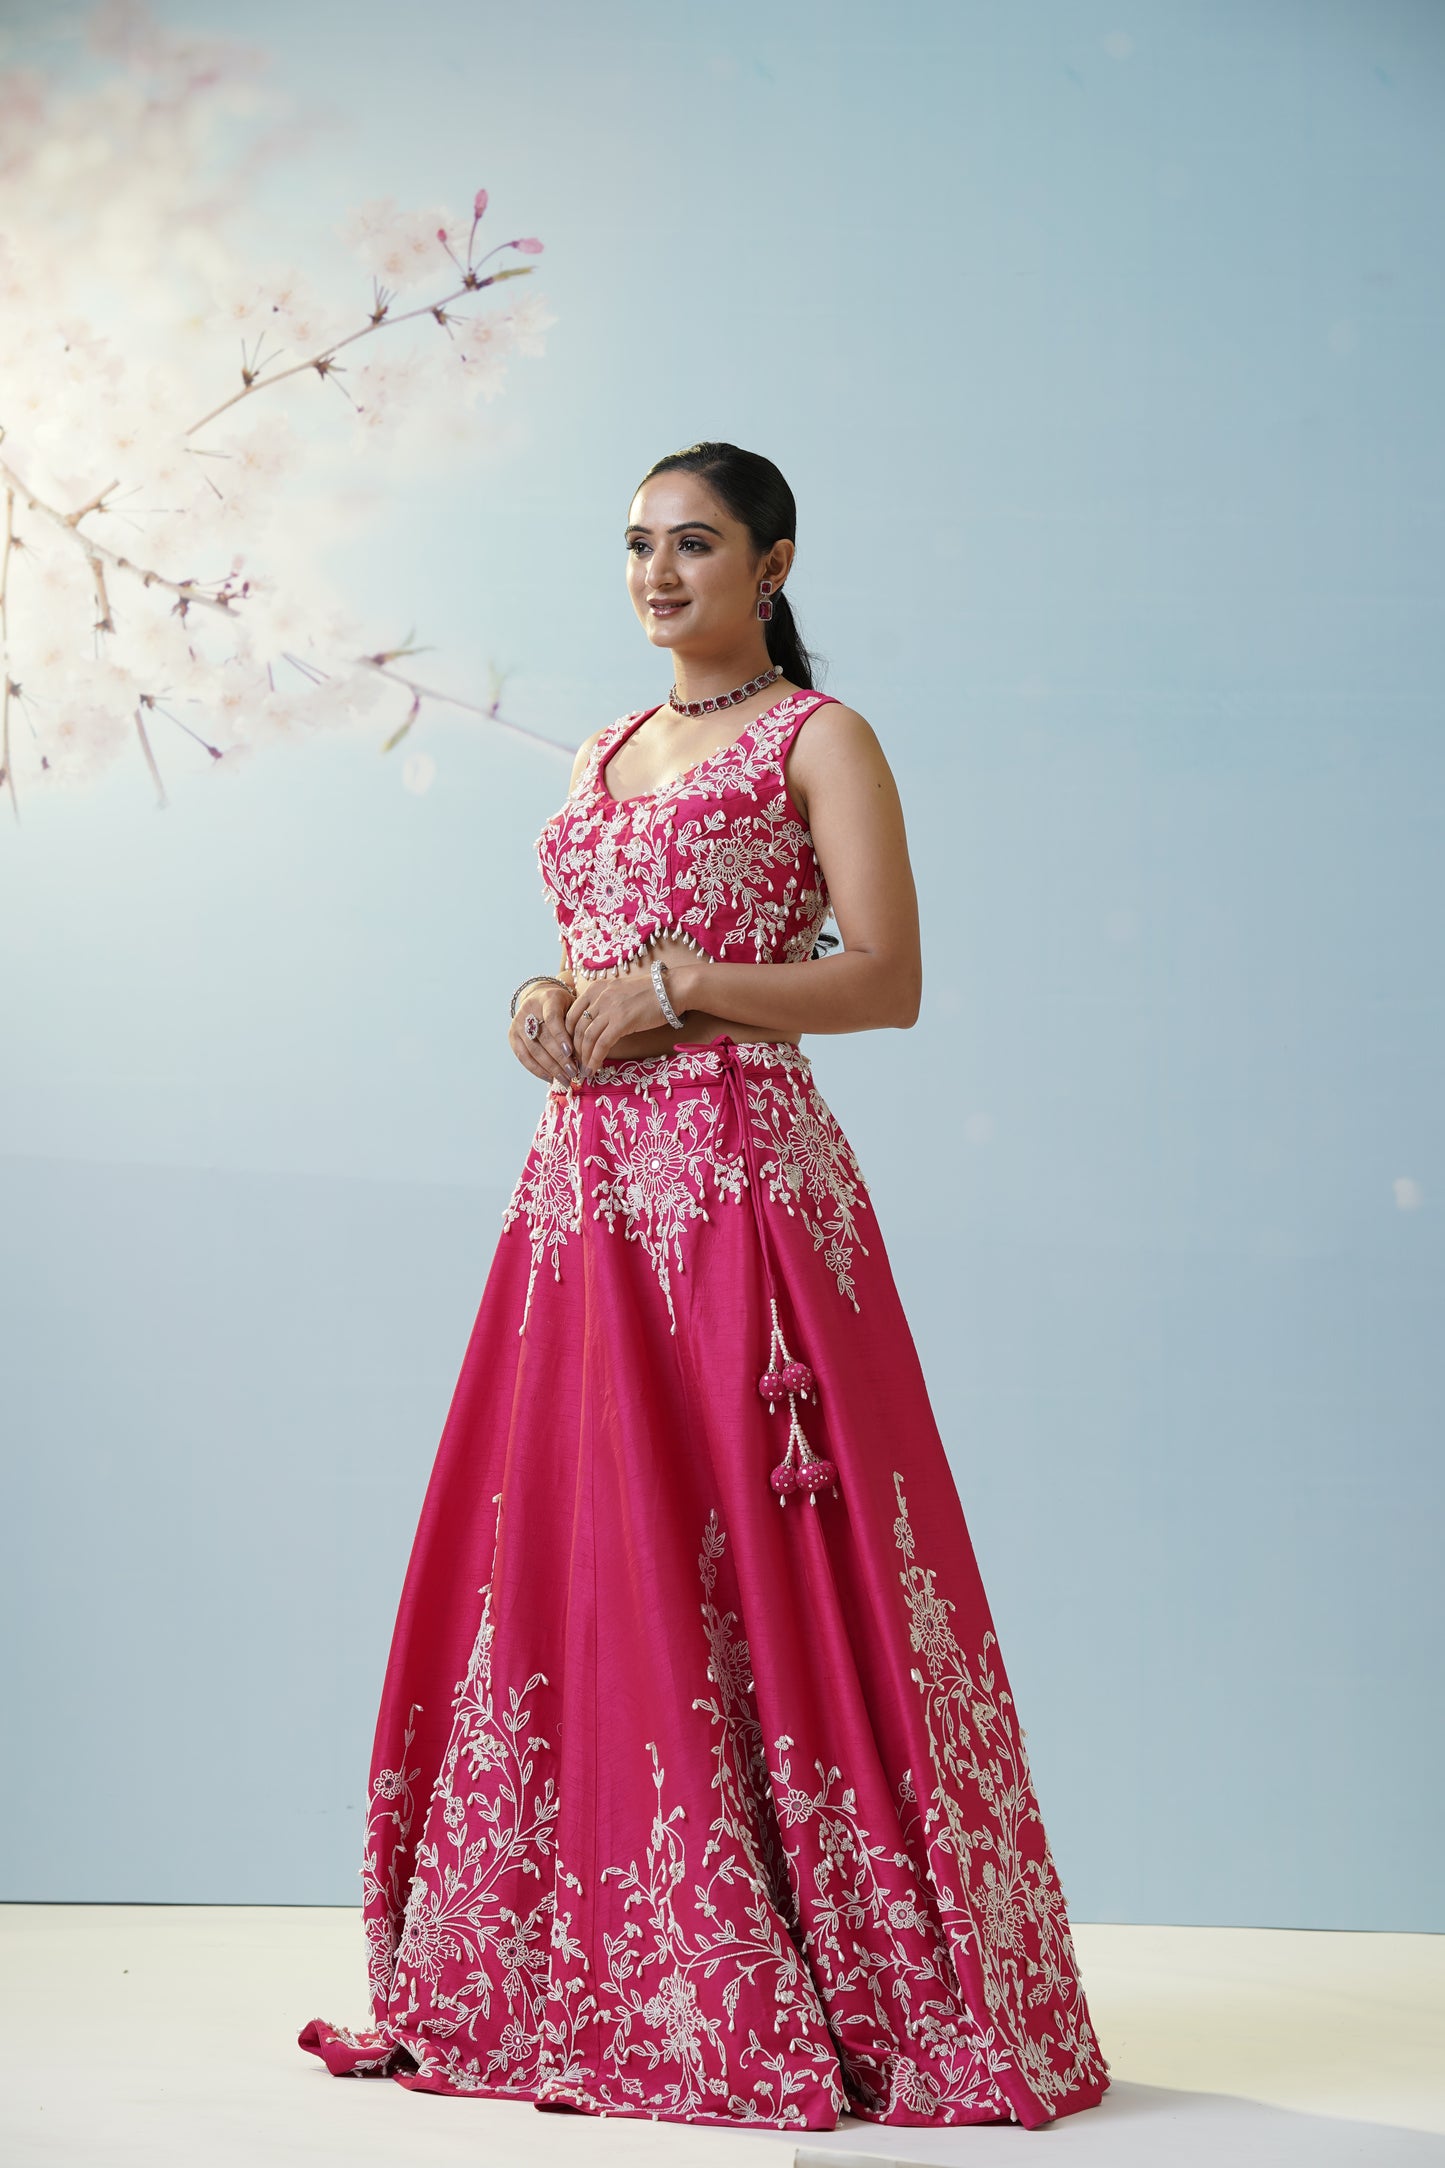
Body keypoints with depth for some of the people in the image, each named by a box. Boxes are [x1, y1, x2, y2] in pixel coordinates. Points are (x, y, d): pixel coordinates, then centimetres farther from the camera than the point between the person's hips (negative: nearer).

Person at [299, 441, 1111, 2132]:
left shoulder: (820, 740, -1)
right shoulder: (604, 757, 20)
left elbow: (886, 981, -9)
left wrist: (673, 983, -14)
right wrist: (549, 1001, 3)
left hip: (743, 1183, -7)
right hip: (584, 1183, 7)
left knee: (752, 1566, -8)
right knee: (567, 1547, 5)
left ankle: (834, 1989, 1)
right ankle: (590, 1978, 16)